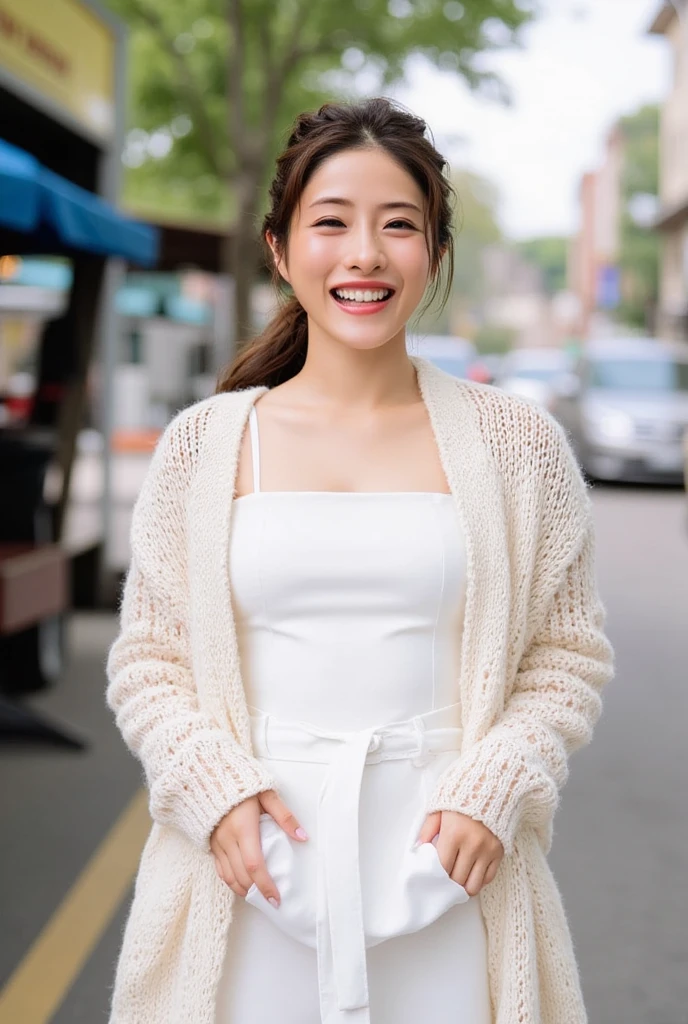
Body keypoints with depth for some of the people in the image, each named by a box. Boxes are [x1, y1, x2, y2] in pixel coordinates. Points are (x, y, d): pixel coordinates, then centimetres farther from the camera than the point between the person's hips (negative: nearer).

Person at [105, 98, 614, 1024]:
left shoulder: (517, 444, 1)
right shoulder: (204, 444, 2)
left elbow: (571, 654, 4)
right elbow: (147, 661, 5)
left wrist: (493, 794, -9)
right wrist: (215, 789, -10)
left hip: (445, 869, 0)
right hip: (253, 867, 1)